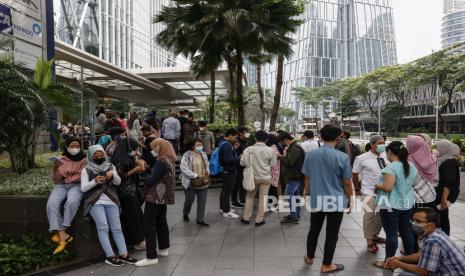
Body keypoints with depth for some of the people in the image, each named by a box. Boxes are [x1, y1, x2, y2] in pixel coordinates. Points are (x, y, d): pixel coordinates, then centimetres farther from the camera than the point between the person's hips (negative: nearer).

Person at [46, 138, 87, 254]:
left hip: (77, 185, -3)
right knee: (51, 204, -26)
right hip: (61, 185, 3)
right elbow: (56, 180, 5)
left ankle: (62, 231, -22)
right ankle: (62, 235, -28)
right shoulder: (61, 159, 9)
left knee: (72, 202, -35)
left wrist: (67, 179, -10)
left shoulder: (84, 160, 2)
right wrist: (55, 169, -12)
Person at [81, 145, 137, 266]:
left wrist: (113, 174, -17)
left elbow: (118, 182, 4)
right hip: (95, 201, -3)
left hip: (111, 201, 3)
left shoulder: (110, 166, 13)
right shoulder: (86, 170, 6)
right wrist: (95, 181, -20)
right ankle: (110, 256, -10)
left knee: (116, 227, -1)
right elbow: (83, 188, -2)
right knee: (103, 227, -13)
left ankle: (123, 254, 0)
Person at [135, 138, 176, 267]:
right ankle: (163, 249, 30)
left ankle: (151, 257, -1)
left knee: (149, 224, -4)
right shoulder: (170, 161, 9)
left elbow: (151, 181, -19)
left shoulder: (161, 162, -20)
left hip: (155, 197, -10)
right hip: (163, 197, 10)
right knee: (161, 221, 19)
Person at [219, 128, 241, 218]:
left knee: (225, 190, 19)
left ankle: (223, 207, 31)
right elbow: (230, 160, -28)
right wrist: (239, 158, -14)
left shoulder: (224, 143, 11)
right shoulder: (227, 145, -22)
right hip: (229, 171, -11)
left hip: (226, 170, 11)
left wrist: (234, 148, 4)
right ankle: (226, 212, 6)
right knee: (227, 191, -2)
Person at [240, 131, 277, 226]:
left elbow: (242, 162, -6)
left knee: (250, 197, 16)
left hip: (252, 176, 1)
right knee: (262, 198, 10)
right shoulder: (270, 150, -12)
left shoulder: (249, 149, -10)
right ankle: (259, 220, 16)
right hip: (265, 177, -1)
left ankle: (246, 218, 22)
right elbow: (273, 164, -6)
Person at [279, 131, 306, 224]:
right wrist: (284, 156, 4)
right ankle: (296, 214, 26)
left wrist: (284, 156, -10)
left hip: (293, 176, -10)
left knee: (290, 195, -6)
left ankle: (293, 217, -1)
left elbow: (289, 162, -25)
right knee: (296, 195, 16)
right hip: (296, 175, 10)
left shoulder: (295, 148, -20)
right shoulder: (293, 147, 13)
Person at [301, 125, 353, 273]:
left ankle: (310, 257, 37)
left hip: (317, 200, 3)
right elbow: (347, 182, -7)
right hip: (337, 201, -3)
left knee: (314, 230, 19)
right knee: (332, 234, 10)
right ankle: (327, 265, 24)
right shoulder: (343, 157, -13)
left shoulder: (310, 155, -3)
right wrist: (350, 199, 7)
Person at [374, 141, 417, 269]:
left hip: (391, 205, -8)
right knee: (406, 231, 17)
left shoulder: (391, 167, -20)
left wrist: (377, 186, -8)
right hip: (407, 204, 8)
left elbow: (387, 187, -26)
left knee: (391, 234, 0)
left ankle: (388, 262, 9)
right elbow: (413, 183, 20)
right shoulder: (411, 166, 7)